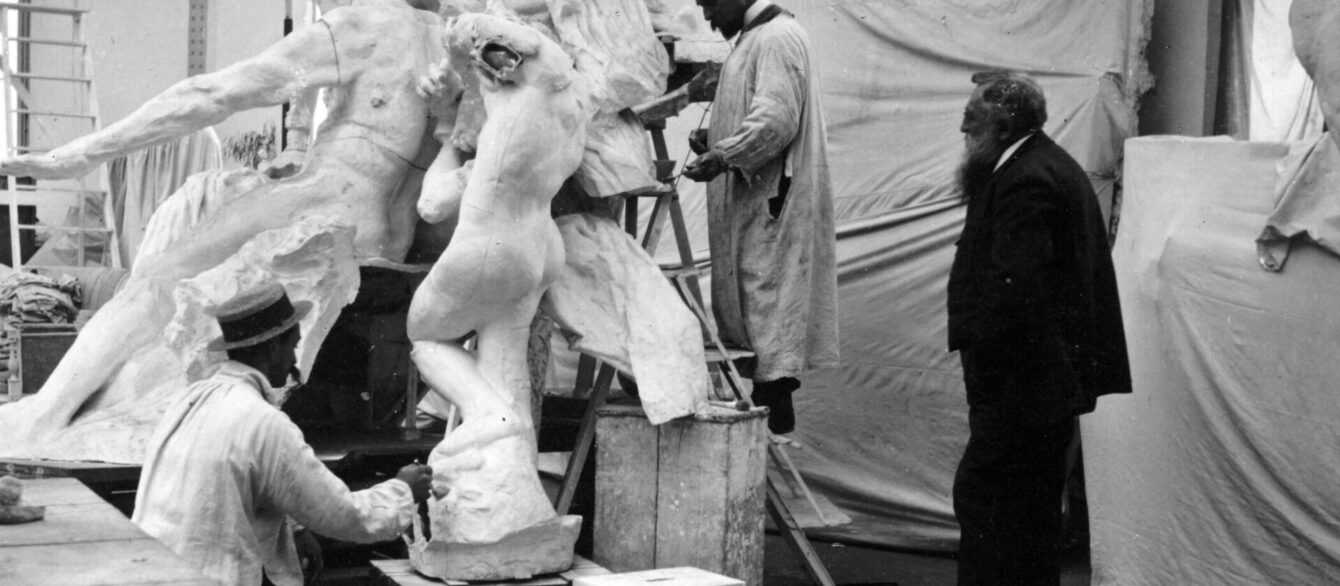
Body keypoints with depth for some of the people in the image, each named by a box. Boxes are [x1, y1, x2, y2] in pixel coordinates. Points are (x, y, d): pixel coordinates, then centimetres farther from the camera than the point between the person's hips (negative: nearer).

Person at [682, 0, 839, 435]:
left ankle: (775, 408, -2)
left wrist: (722, 157, -20)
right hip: (754, 195, 10)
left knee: (767, 289, -7)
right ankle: (767, 399, 16)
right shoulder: (756, 37, 17)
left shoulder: (777, 38, -14)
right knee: (756, 295, 11)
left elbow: (775, 120, -23)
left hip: (771, 199, -10)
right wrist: (717, 142, 10)